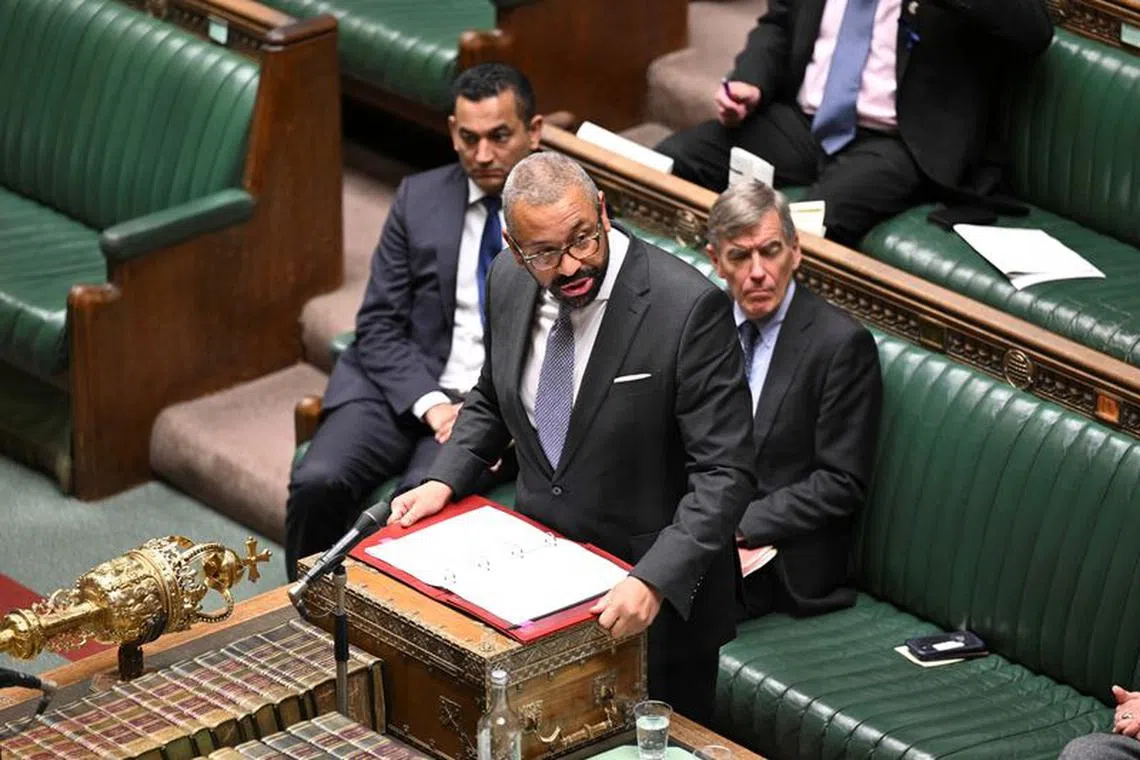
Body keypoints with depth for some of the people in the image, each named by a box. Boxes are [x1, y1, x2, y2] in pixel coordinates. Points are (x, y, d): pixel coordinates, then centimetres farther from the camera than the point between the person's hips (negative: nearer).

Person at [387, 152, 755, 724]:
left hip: (657, 595, -5)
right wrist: (444, 481, -3)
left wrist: (654, 581, -35)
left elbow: (724, 474, -24)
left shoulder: (688, 308, -24)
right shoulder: (509, 283, -4)